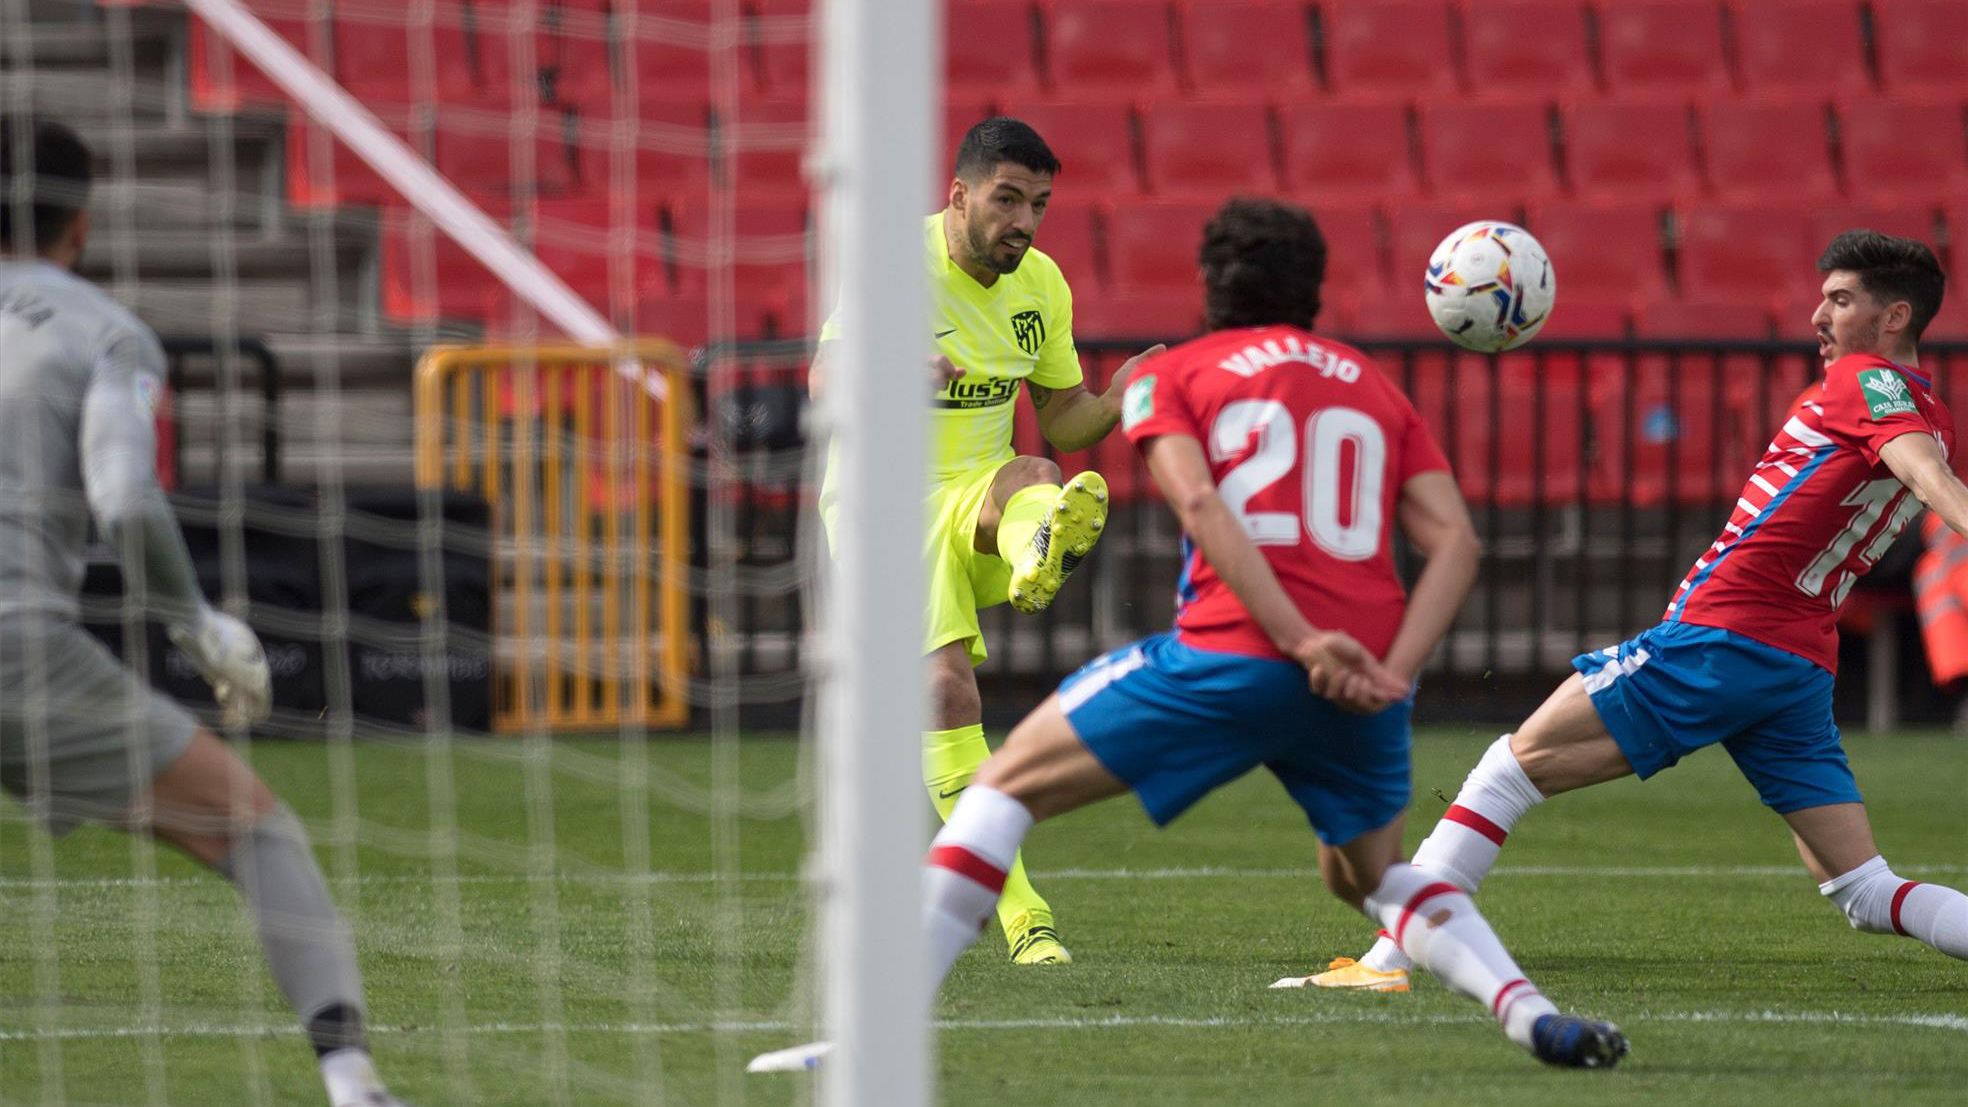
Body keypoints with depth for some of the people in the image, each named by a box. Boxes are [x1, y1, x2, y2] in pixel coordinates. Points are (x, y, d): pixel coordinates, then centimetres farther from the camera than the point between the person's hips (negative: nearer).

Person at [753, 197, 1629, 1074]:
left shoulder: (1171, 376, 12)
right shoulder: (1374, 387, 23)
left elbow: (1201, 507, -8)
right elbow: (1455, 541, 9)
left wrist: (1302, 641, -15)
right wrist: (1391, 672, -2)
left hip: (1230, 655, -4)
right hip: (1363, 682, 4)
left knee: (1009, 784, 8)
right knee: (1370, 876, 29)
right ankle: (1528, 1011, 5)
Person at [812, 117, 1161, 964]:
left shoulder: (1040, 283, 5)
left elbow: (1061, 422, 12)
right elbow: (823, 379, -22)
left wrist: (1117, 403, -10)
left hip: (975, 496, 4)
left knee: (1031, 479, -34)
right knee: (945, 687, -19)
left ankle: (1039, 556, -73)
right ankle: (1020, 914, -18)